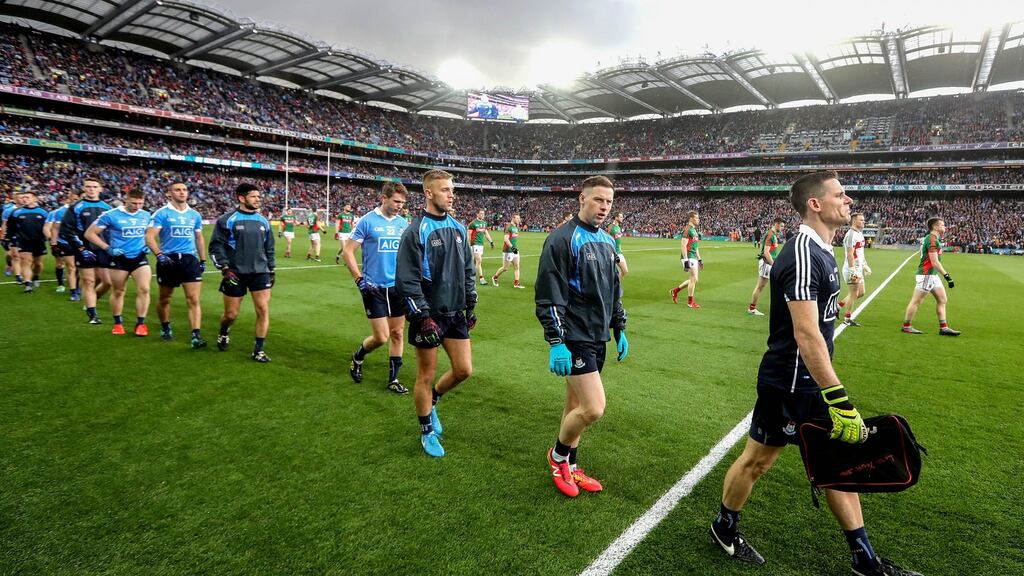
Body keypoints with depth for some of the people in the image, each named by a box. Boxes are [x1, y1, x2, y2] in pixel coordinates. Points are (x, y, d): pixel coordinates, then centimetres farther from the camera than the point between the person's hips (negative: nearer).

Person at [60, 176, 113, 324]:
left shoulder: (107, 208, 11)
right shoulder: (76, 208, 0)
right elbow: (66, 230, -4)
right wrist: (81, 248, -12)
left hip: (103, 251, 3)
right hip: (85, 251, -3)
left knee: (108, 281, 1)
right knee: (88, 282, -1)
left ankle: (90, 301, 29)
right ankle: (92, 314, 7)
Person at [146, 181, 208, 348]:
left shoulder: (195, 215, 10)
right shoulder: (162, 213, -3)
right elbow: (150, 236, -9)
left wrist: (203, 260, 16)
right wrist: (159, 255, -22)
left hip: (190, 259, 2)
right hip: (168, 260, -2)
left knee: (194, 299, -9)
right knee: (165, 298, 14)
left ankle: (196, 336, -12)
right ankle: (165, 328, 36)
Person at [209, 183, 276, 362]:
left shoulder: (263, 221, 10)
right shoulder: (227, 220, -5)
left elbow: (269, 248, 17)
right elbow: (216, 246, -6)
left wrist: (271, 270, 15)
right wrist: (225, 269, -14)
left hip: (260, 272, 3)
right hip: (235, 273, -3)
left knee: (263, 309, -6)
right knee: (231, 314, 5)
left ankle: (258, 350, 4)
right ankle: (224, 333, 40)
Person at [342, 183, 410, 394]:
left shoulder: (403, 223, 7)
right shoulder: (367, 221, -8)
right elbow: (348, 251, -6)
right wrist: (360, 279, -14)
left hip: (398, 287, 5)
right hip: (374, 288, -5)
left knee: (397, 333, 7)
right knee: (381, 337, -5)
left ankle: (393, 379, 21)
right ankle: (357, 357, 27)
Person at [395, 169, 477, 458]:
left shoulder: (458, 228, 8)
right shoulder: (415, 232, -12)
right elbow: (406, 280, -15)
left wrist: (471, 306, 14)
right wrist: (423, 316, -19)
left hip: (455, 314, 6)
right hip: (428, 315, -6)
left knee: (464, 370, 7)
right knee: (426, 375, 6)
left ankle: (432, 400, 35)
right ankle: (427, 432, 25)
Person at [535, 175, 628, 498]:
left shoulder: (607, 242, 13)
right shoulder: (562, 239, -13)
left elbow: (614, 291, 23)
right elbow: (549, 297, -17)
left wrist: (619, 330, 20)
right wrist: (556, 343, -20)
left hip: (597, 338, 8)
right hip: (574, 338, -8)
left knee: (576, 405, 15)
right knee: (593, 408, -11)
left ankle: (568, 468, 30)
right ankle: (558, 456, 15)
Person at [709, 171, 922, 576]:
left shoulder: (821, 250, 9)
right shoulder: (802, 254, -23)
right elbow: (806, 335, -29)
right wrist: (839, 400, -28)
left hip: (813, 381, 10)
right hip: (787, 383, -10)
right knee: (757, 460, 8)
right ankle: (724, 528, 31)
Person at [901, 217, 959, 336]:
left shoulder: (934, 239, 16)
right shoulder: (932, 240, -16)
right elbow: (934, 262, -21)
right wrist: (946, 275, -21)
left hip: (933, 275, 11)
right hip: (926, 275, -11)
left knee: (942, 300, 10)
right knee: (916, 301, -3)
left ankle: (943, 327, 14)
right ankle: (906, 326, 5)